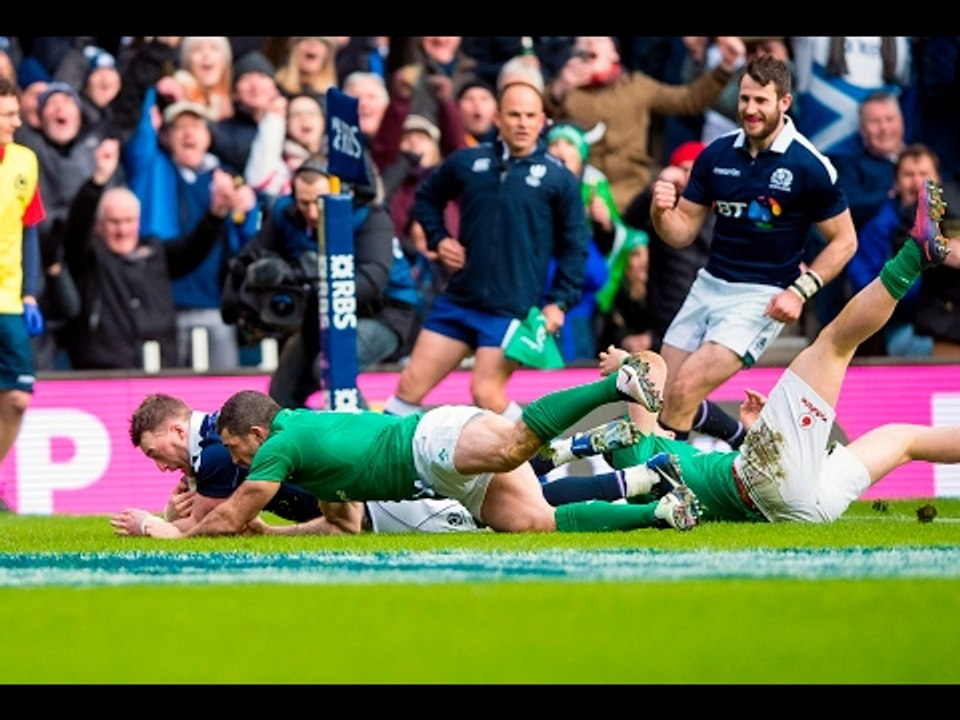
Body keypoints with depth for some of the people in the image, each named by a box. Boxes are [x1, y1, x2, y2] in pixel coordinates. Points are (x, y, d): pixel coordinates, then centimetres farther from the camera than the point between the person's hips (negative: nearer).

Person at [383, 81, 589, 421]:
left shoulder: (558, 179, -1)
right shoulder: (467, 163, 7)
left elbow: (574, 247, 4)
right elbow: (426, 197, 25)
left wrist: (560, 302, -5)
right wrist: (438, 238, 8)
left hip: (513, 309, -4)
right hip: (458, 300, 4)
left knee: (486, 393, -14)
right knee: (410, 385, 3)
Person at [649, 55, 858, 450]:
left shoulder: (810, 166, -12)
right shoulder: (716, 155, 1)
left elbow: (844, 240, -4)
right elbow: (683, 232, 5)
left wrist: (800, 291, -16)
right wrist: (662, 213, -18)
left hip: (761, 297, -6)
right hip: (708, 285, 6)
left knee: (685, 391, -19)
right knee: (659, 399, 4)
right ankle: (743, 439, 24)